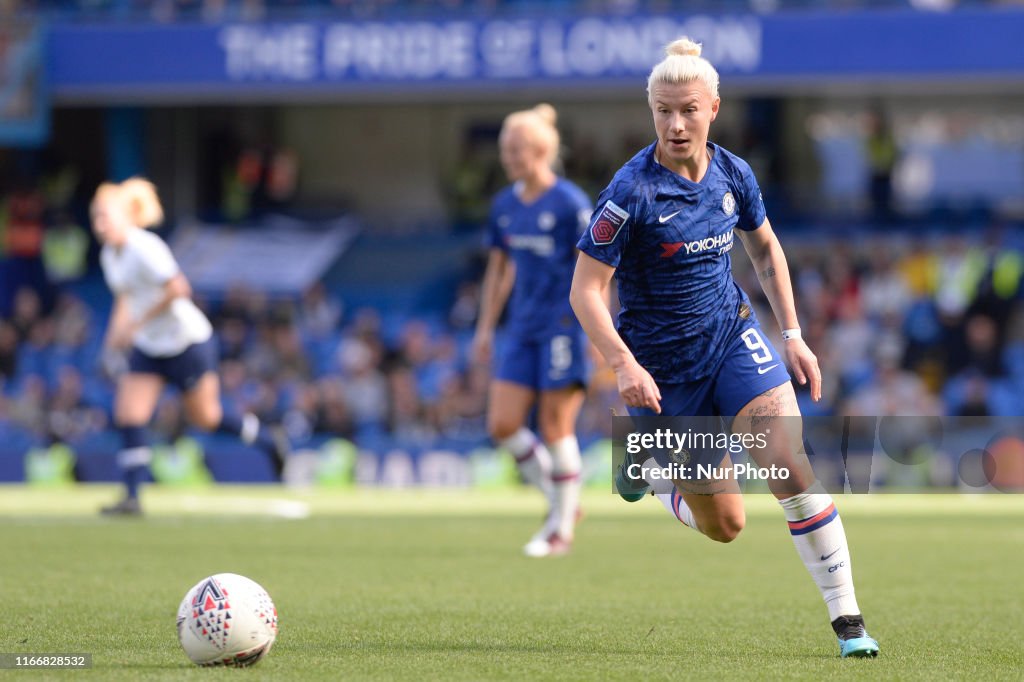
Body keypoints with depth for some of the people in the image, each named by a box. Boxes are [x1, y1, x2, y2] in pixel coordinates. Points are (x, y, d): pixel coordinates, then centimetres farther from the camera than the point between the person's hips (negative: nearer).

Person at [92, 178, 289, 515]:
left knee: (205, 418, 5)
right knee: (129, 417, -8)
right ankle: (131, 497, -6)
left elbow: (177, 288, -26)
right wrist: (118, 326, 2)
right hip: (147, 347, 7)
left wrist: (136, 323, -24)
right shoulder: (109, 255, 4)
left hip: (188, 341, -7)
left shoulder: (144, 248, -22)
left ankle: (269, 439, 30)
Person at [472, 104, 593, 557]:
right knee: (502, 425, 0)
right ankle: (560, 500, 19)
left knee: (556, 427, -3)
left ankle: (563, 528, 10)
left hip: (563, 327, -7)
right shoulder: (505, 206, 8)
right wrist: (485, 328, 17)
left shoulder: (570, 204, -11)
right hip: (522, 329, 7)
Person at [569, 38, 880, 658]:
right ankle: (648, 471, 37)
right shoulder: (632, 192, -19)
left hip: (733, 337, 3)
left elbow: (766, 250, 16)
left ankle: (848, 618, -14)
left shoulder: (733, 176, -3)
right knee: (724, 524, 3)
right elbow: (585, 290, -16)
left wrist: (793, 334, 10)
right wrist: (624, 365, -28)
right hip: (661, 365, -3)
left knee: (790, 461, -20)